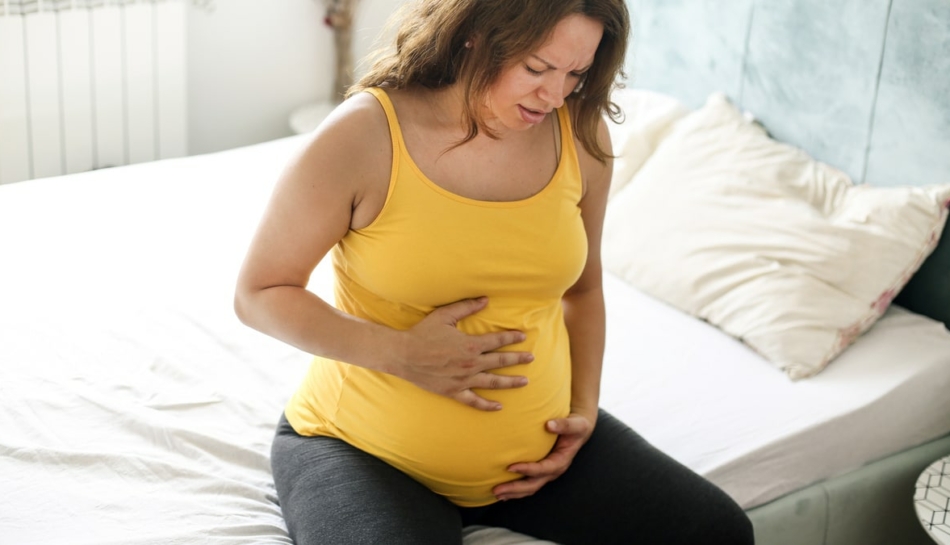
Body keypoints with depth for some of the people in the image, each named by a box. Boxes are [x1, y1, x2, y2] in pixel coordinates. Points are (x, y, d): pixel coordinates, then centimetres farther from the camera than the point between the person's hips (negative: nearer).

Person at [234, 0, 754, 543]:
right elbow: (260, 293, -11)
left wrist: (584, 410, 2)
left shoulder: (581, 136, -4)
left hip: (532, 448, 5)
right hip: (366, 450, -5)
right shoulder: (365, 135, -17)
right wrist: (399, 353, -22)